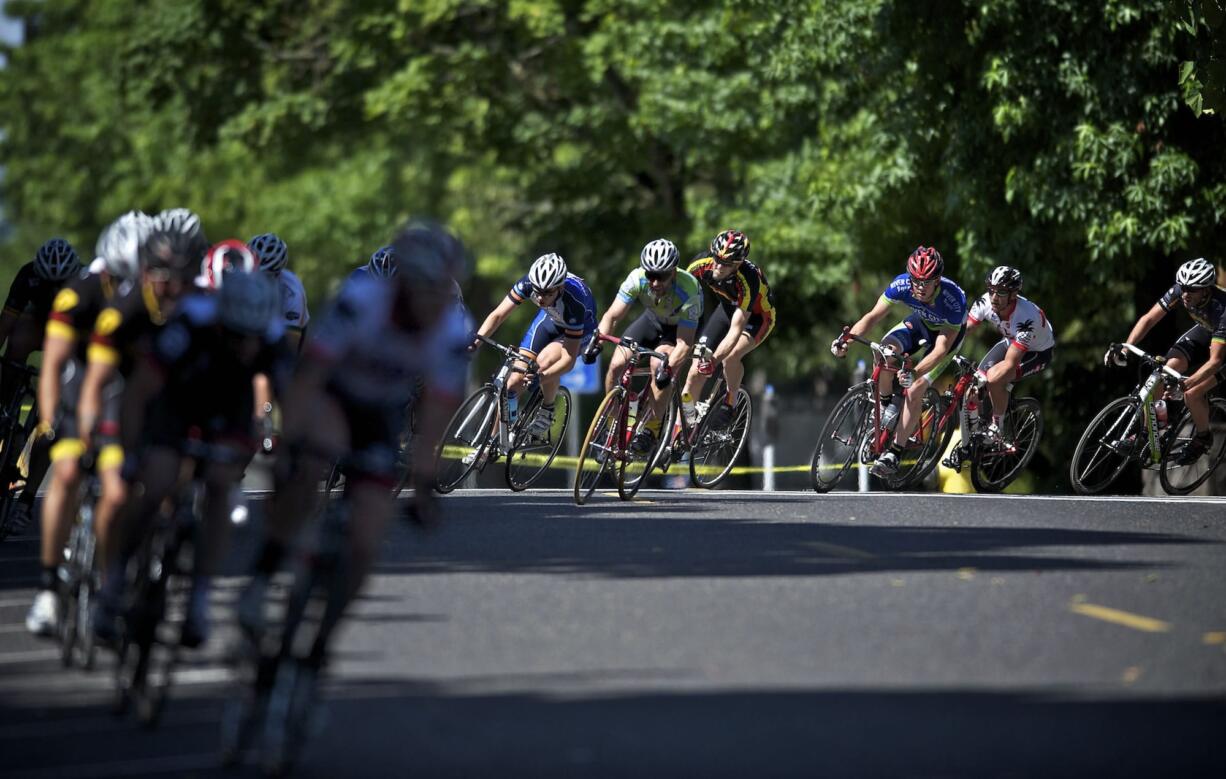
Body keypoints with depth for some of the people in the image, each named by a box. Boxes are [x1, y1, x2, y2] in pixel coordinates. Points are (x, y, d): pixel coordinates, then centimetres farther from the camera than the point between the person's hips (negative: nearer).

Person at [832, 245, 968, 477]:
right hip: (921, 322, 4)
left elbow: (941, 348, -38)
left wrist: (915, 372, -54)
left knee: (915, 390, -18)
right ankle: (886, 404, 0)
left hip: (949, 332, -4)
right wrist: (847, 339, -42)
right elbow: (873, 315, -24)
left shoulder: (954, 299, -39)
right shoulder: (902, 284, -29)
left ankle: (893, 455, -10)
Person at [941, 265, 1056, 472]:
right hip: (1010, 342, 6)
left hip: (1038, 352, -6)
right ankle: (965, 445, 3)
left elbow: (1010, 362, -37)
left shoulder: (1026, 317, -39)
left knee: (994, 379, -32)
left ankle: (998, 427, -6)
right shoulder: (985, 302, -23)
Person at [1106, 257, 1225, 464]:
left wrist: (1185, 384, -54)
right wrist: (1124, 349, -35)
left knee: (1192, 394, -20)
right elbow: (1149, 319, -21)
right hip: (1204, 332, 5)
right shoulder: (1179, 292, -26)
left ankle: (1203, 438, 8)